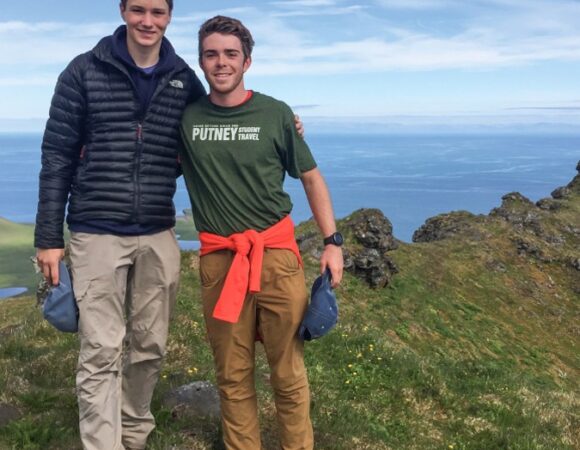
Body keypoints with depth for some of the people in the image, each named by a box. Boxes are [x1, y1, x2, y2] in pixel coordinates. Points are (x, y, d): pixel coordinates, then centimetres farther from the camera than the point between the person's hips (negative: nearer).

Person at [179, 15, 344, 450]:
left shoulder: (275, 114, 1)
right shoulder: (187, 117, 5)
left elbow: (312, 178, 8)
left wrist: (332, 242, 2)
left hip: (276, 252, -1)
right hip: (218, 259, 2)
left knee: (289, 372, 2)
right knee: (233, 375, 8)